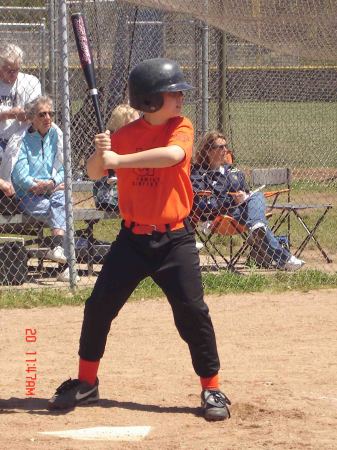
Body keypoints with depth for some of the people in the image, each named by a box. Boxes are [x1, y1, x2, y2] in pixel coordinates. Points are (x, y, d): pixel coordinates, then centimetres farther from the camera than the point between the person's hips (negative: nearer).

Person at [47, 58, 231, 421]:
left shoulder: (181, 128, -6)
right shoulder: (125, 135, 0)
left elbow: (172, 154, -28)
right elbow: (94, 173, 1)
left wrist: (119, 159, -28)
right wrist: (100, 153, -21)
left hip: (175, 239, -2)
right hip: (132, 238, 2)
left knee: (192, 312, -8)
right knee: (99, 307, 3)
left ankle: (211, 390, 4)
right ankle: (86, 382, 20)